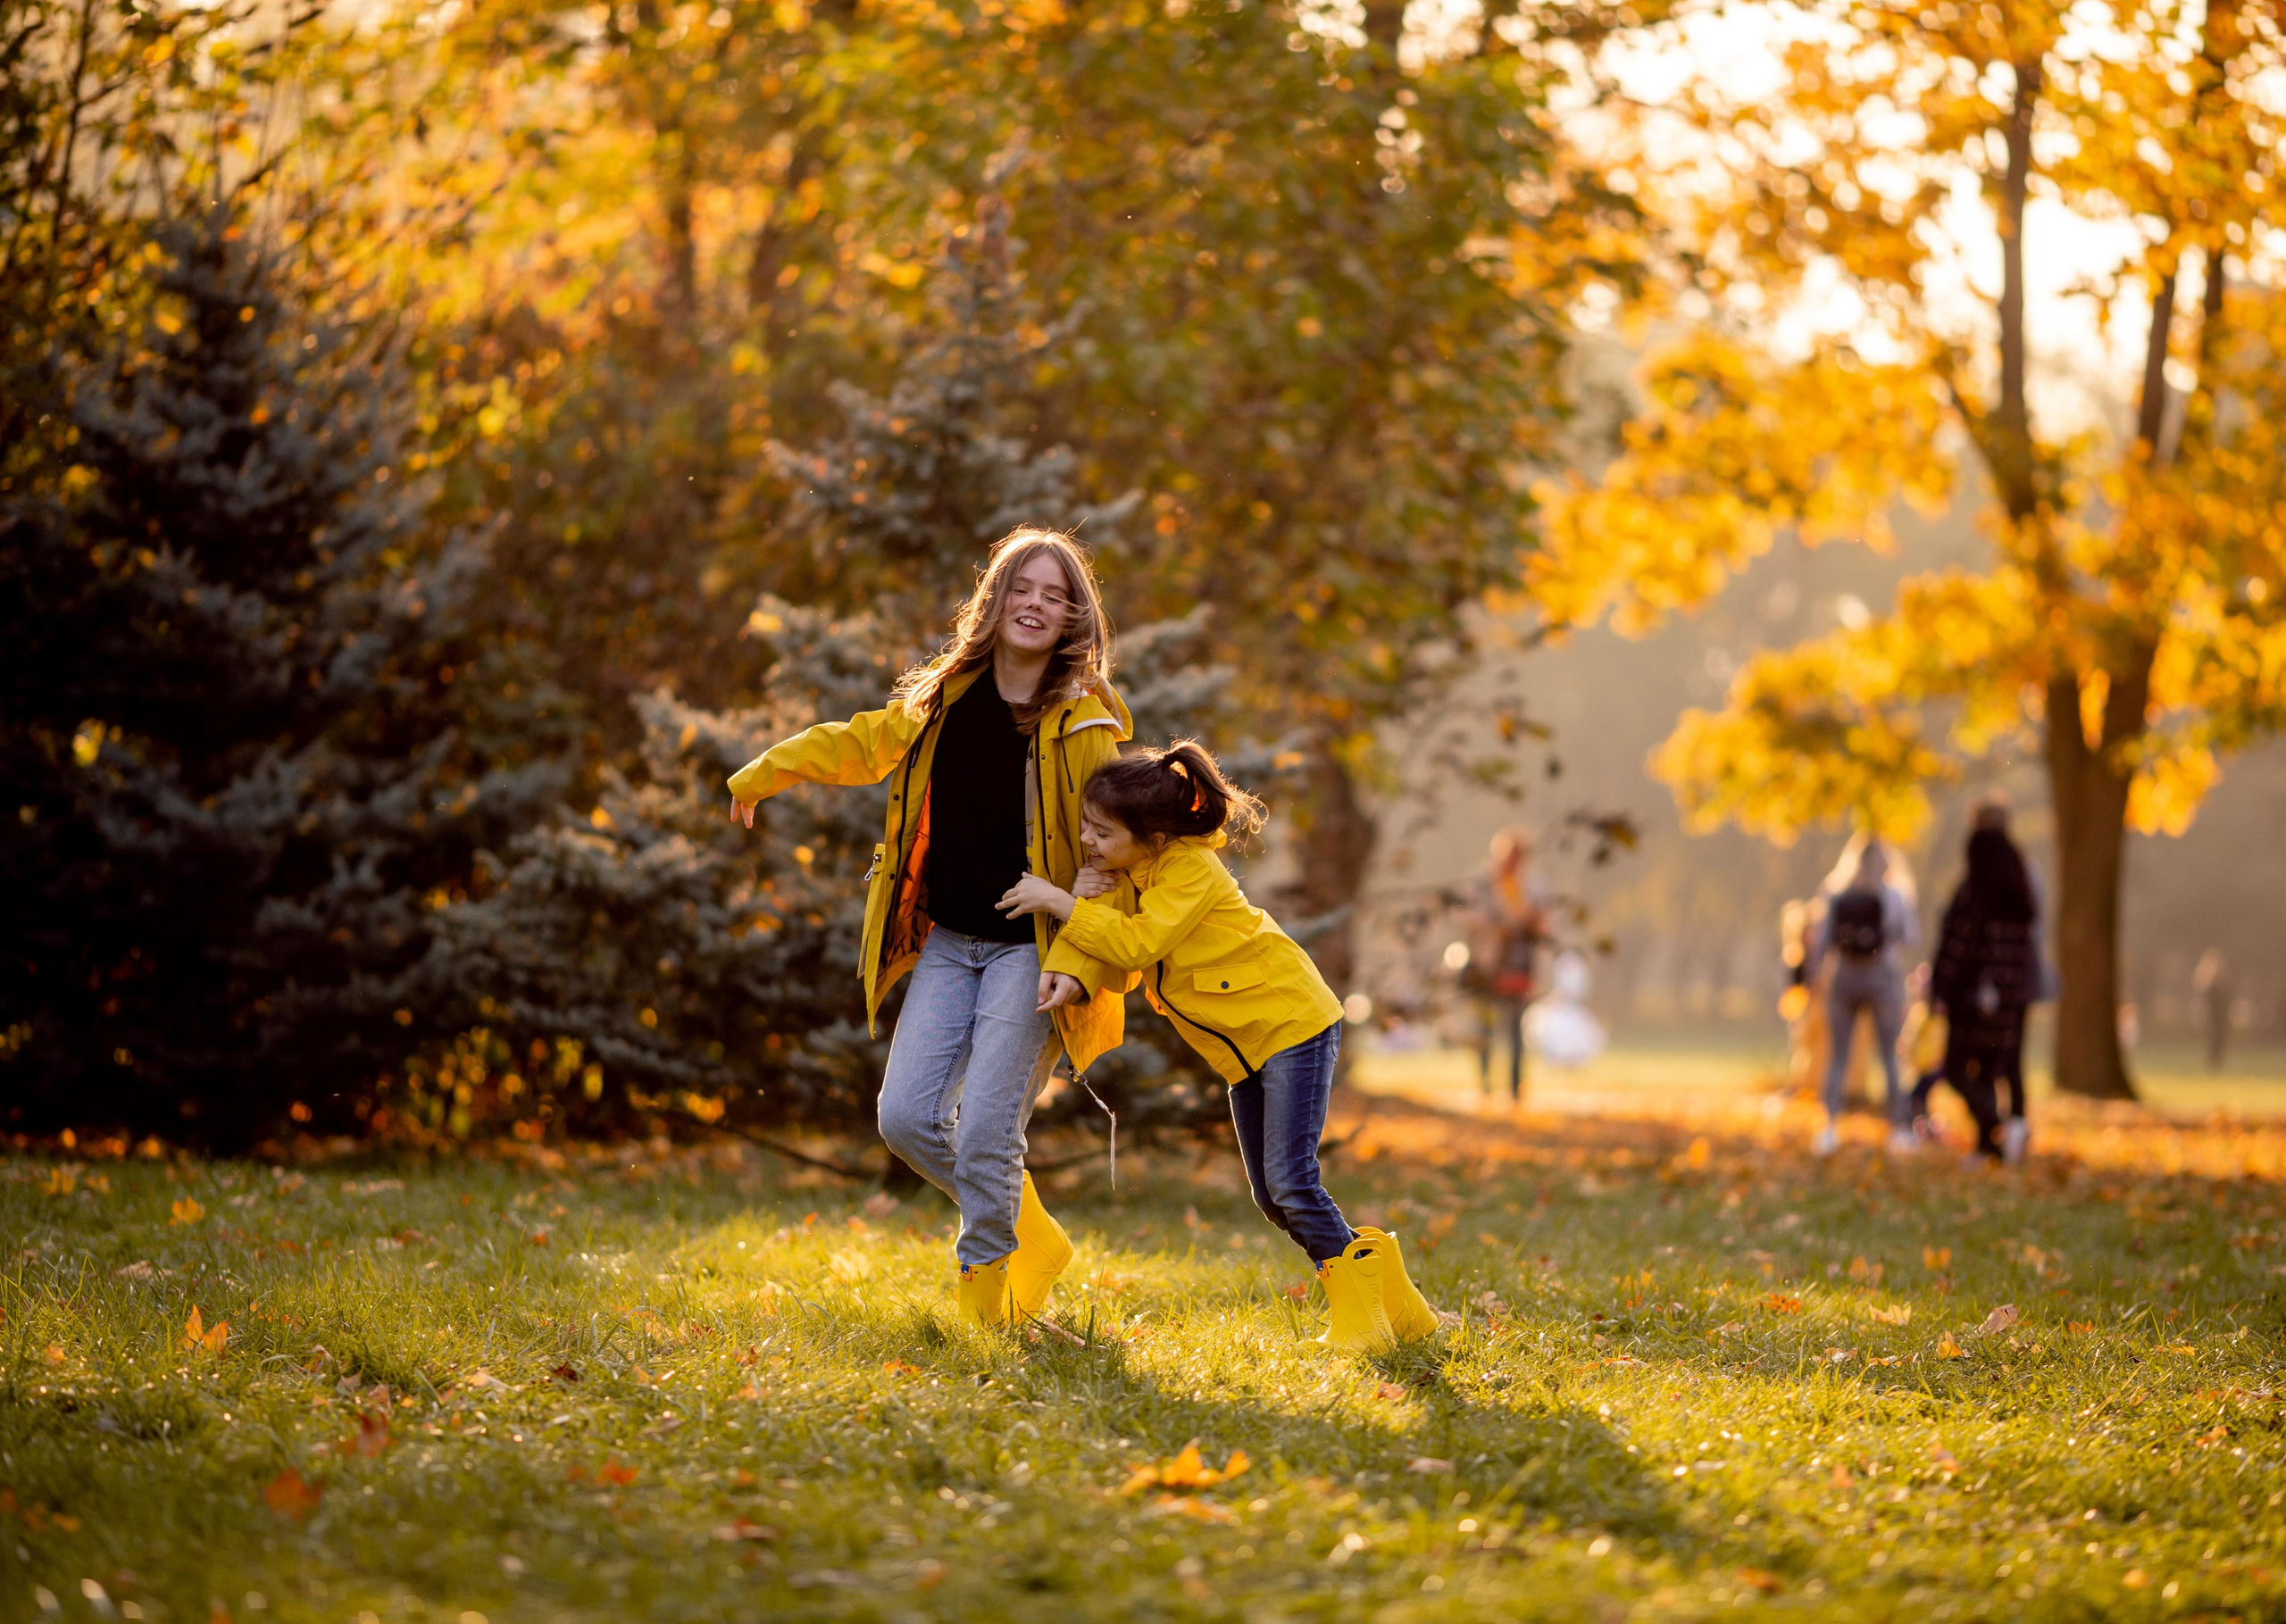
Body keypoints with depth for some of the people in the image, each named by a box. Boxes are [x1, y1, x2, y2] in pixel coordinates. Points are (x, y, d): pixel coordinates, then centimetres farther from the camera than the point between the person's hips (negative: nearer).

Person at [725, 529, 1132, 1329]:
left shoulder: (1089, 722, -9)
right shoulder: (945, 699, 5)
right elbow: (860, 744, 24)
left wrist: (1082, 966, -21)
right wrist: (759, 776, 34)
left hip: (1031, 949, -5)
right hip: (948, 942, 5)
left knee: (985, 1132, -13)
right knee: (907, 1118, -3)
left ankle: (985, 1284, 6)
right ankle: (1029, 1233, 19)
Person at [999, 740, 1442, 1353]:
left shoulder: (1190, 869, -22)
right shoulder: (1131, 871, 3)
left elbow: (1137, 942, -30)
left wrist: (1058, 902, -27)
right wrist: (1063, 969, -27)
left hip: (1292, 1023, -10)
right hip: (1243, 1048, 10)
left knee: (1290, 1181, -17)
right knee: (1270, 1195, 8)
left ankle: (1362, 1315, -7)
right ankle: (1396, 1305, 15)